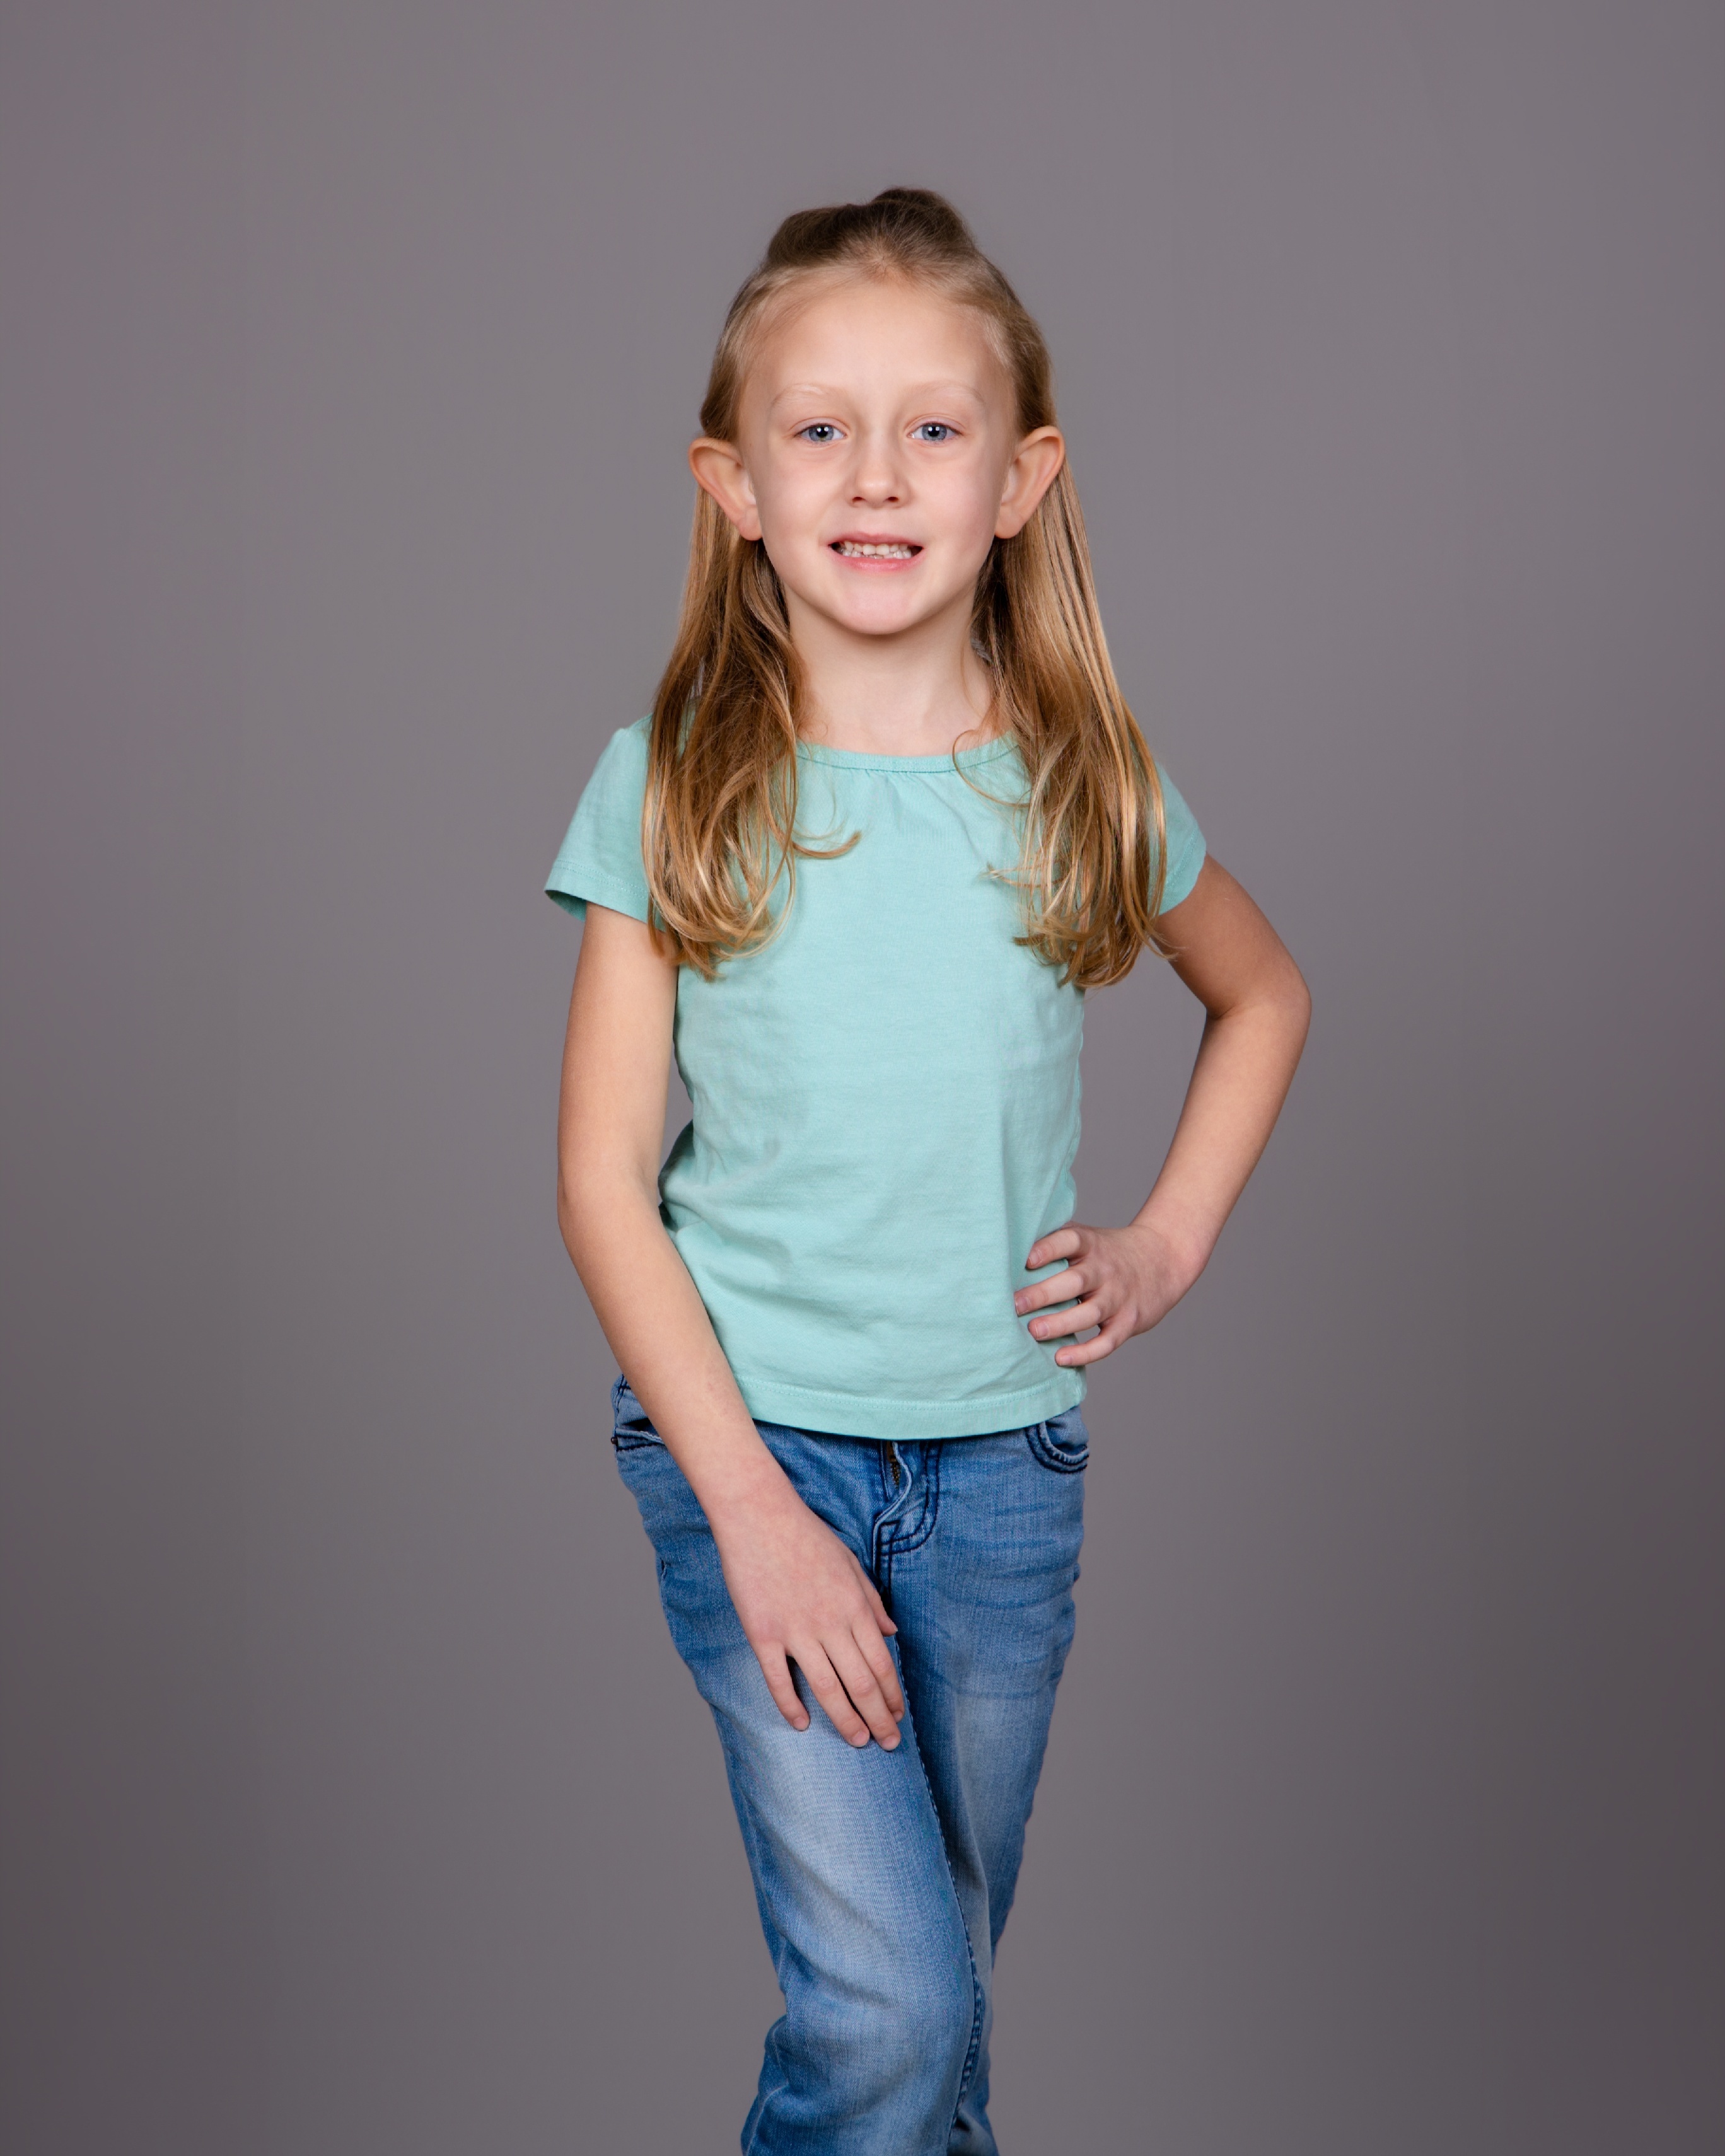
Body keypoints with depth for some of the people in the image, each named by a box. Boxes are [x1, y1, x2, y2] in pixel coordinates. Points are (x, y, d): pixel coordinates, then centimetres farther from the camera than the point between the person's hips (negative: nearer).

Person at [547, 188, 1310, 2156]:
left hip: (1006, 1454, 3)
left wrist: (1166, 1245, 5)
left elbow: (1264, 996, 19)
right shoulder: (669, 787, -7)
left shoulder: (1083, 785, -1)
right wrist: (754, 1505, -14)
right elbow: (602, 1176, -7)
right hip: (746, 1433, -2)